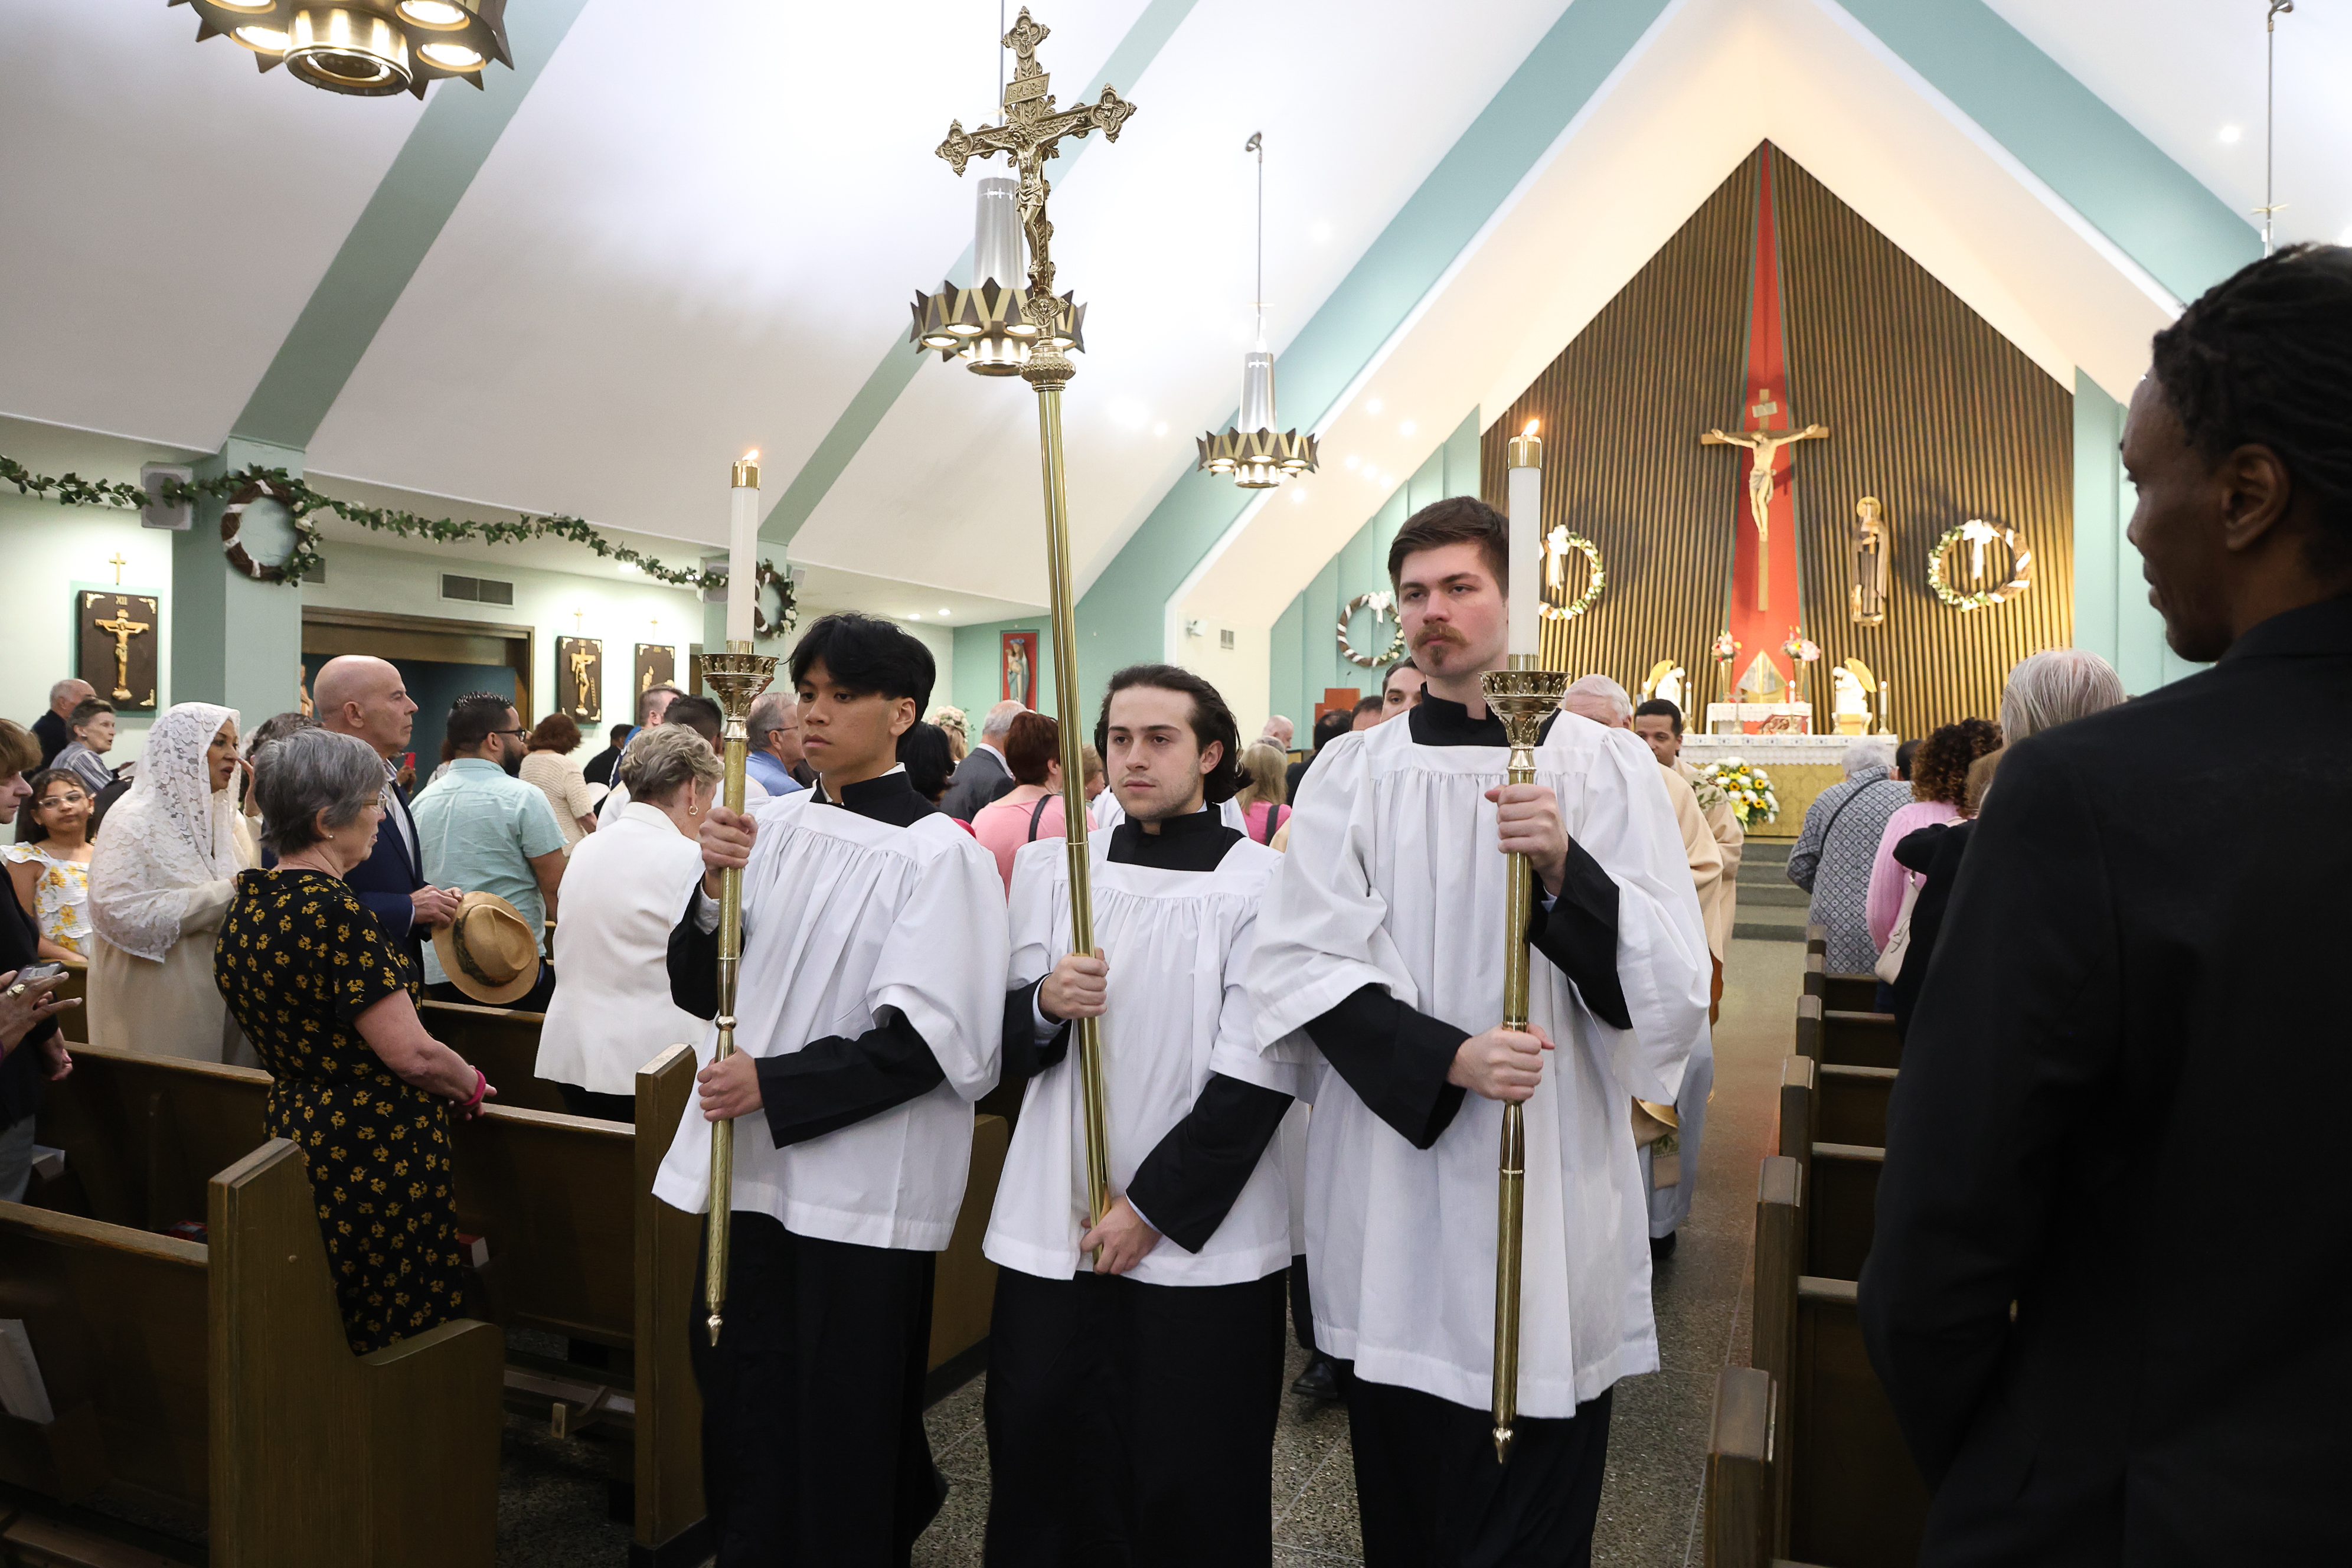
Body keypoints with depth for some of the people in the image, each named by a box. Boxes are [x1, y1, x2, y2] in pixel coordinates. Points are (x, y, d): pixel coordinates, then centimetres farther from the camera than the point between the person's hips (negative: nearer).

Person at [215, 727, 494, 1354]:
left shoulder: (247, 905, 6)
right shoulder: (334, 911, -22)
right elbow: (410, 1053, -24)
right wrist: (474, 1085, -5)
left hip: (290, 1128, 9)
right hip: (374, 1153, -9)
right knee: (400, 1340, 4)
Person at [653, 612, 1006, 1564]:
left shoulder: (939, 854, -11)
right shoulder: (773, 827, 5)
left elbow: (925, 1041, -16)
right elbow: (699, 991, 7)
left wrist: (774, 1085, -16)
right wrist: (717, 888, -10)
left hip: (861, 1192, -5)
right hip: (755, 1168, 5)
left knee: (843, 1439, 8)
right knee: (742, 1405, 16)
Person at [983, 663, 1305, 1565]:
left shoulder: (1261, 882, -4)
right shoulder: (1049, 867, 8)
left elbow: (1259, 1077, -8)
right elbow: (1006, 1046, 8)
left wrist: (1153, 1207, -11)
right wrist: (1043, 1003, -14)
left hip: (1199, 1244, -3)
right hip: (1052, 1232, 3)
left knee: (1191, 1494, 5)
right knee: (1044, 1465, 8)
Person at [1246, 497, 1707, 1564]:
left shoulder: (1600, 766, 0)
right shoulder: (1353, 773, 4)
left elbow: (1671, 988, -5)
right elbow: (1307, 964, -4)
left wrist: (1564, 869, -22)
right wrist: (1447, 1056, -18)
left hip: (1554, 1182, -1)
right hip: (1395, 1192, 1)